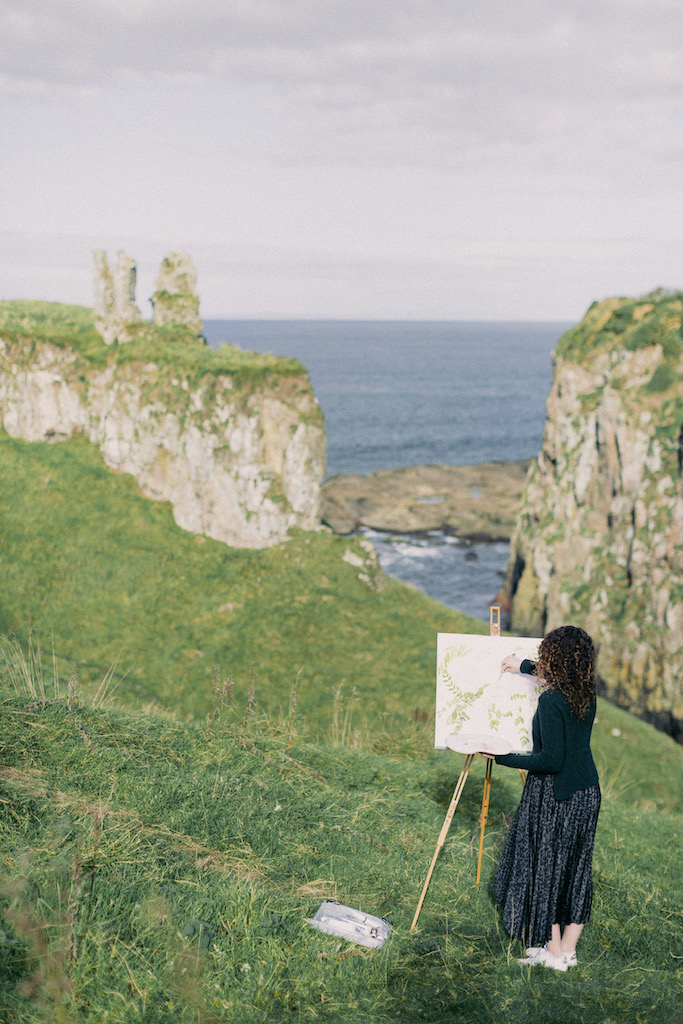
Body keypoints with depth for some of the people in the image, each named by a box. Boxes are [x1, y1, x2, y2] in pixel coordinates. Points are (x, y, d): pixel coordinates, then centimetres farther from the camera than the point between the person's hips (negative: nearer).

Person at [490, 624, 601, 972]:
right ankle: (569, 949, 24)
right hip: (586, 792, 8)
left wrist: (503, 758, -17)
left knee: (545, 867, 6)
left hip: (553, 796, -8)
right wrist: (523, 666, 37)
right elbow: (561, 675, 27)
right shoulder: (587, 693, 3)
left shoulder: (551, 701, -21)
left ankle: (553, 951, 14)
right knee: (576, 868, 14)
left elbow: (551, 760, -24)